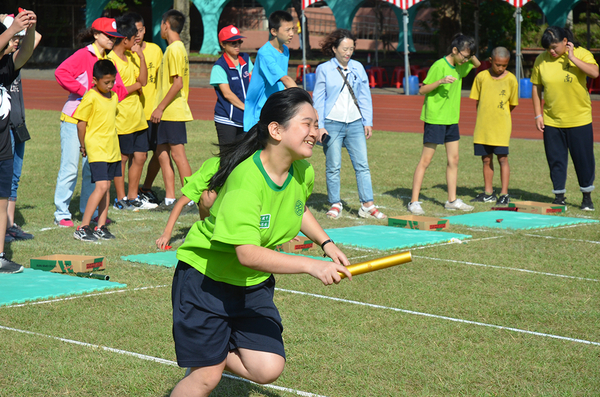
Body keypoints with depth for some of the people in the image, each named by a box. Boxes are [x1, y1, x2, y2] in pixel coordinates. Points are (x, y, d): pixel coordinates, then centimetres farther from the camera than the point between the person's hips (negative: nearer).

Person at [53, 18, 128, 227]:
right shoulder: (83, 55, -9)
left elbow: (119, 91, 10)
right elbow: (61, 73, -24)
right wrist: (84, 91, -22)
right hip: (74, 120, -7)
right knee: (70, 168, -5)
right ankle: (61, 213, 2)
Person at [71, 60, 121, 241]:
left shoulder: (113, 97, 9)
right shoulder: (90, 98, -14)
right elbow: (81, 123, -9)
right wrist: (83, 145, -1)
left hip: (112, 149, 8)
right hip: (97, 149, -7)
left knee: (106, 187, 8)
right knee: (101, 187, -15)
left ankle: (101, 227, 13)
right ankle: (82, 228, -12)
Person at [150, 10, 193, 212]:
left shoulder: (175, 49, -14)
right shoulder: (176, 48, 16)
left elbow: (178, 83, -21)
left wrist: (160, 108, -18)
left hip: (172, 112, -10)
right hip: (169, 113, 10)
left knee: (177, 154, -8)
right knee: (162, 153, 10)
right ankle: (170, 199, 12)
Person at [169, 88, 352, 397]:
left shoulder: (303, 173, -5)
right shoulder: (246, 179, -30)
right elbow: (247, 253, -39)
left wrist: (326, 243, 7)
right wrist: (311, 266, -42)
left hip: (254, 285, 7)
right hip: (206, 280, -7)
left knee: (267, 369, -6)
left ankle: (215, 352, 22)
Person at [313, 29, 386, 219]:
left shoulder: (358, 68, 10)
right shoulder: (324, 70, 0)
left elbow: (365, 96, 14)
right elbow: (318, 99, 2)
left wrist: (368, 122, 10)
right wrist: (320, 126, -5)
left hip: (355, 124, 3)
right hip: (332, 124, -3)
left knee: (362, 164, -1)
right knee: (333, 166, 0)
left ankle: (367, 205, 1)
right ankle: (335, 204, 10)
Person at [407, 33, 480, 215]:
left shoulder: (460, 66, 8)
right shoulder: (439, 66, -15)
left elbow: (477, 65, 27)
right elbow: (422, 90, -13)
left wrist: (471, 56, 5)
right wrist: (441, 81, -28)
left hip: (451, 119, 8)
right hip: (435, 118, -8)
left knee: (453, 160, 9)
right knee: (425, 160, -6)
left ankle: (452, 200, 17)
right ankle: (414, 202, -3)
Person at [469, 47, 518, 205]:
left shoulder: (511, 79, -4)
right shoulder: (481, 77, 1)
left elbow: (512, 104, 4)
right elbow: (477, 101, 10)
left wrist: (499, 115, 6)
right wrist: (484, 116, 5)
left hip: (501, 127, -3)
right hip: (483, 126, 3)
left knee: (503, 158, -3)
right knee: (486, 159, 9)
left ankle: (504, 193, 3)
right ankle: (488, 193, 18)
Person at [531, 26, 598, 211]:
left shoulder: (581, 54, -7)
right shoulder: (541, 60, -1)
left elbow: (594, 72, -24)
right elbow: (536, 87, 5)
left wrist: (572, 58, -25)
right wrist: (538, 115, 2)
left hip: (579, 118, -2)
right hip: (551, 121, 2)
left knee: (583, 158, 5)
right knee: (555, 159, 5)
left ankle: (587, 197, 21)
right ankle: (559, 196, 16)